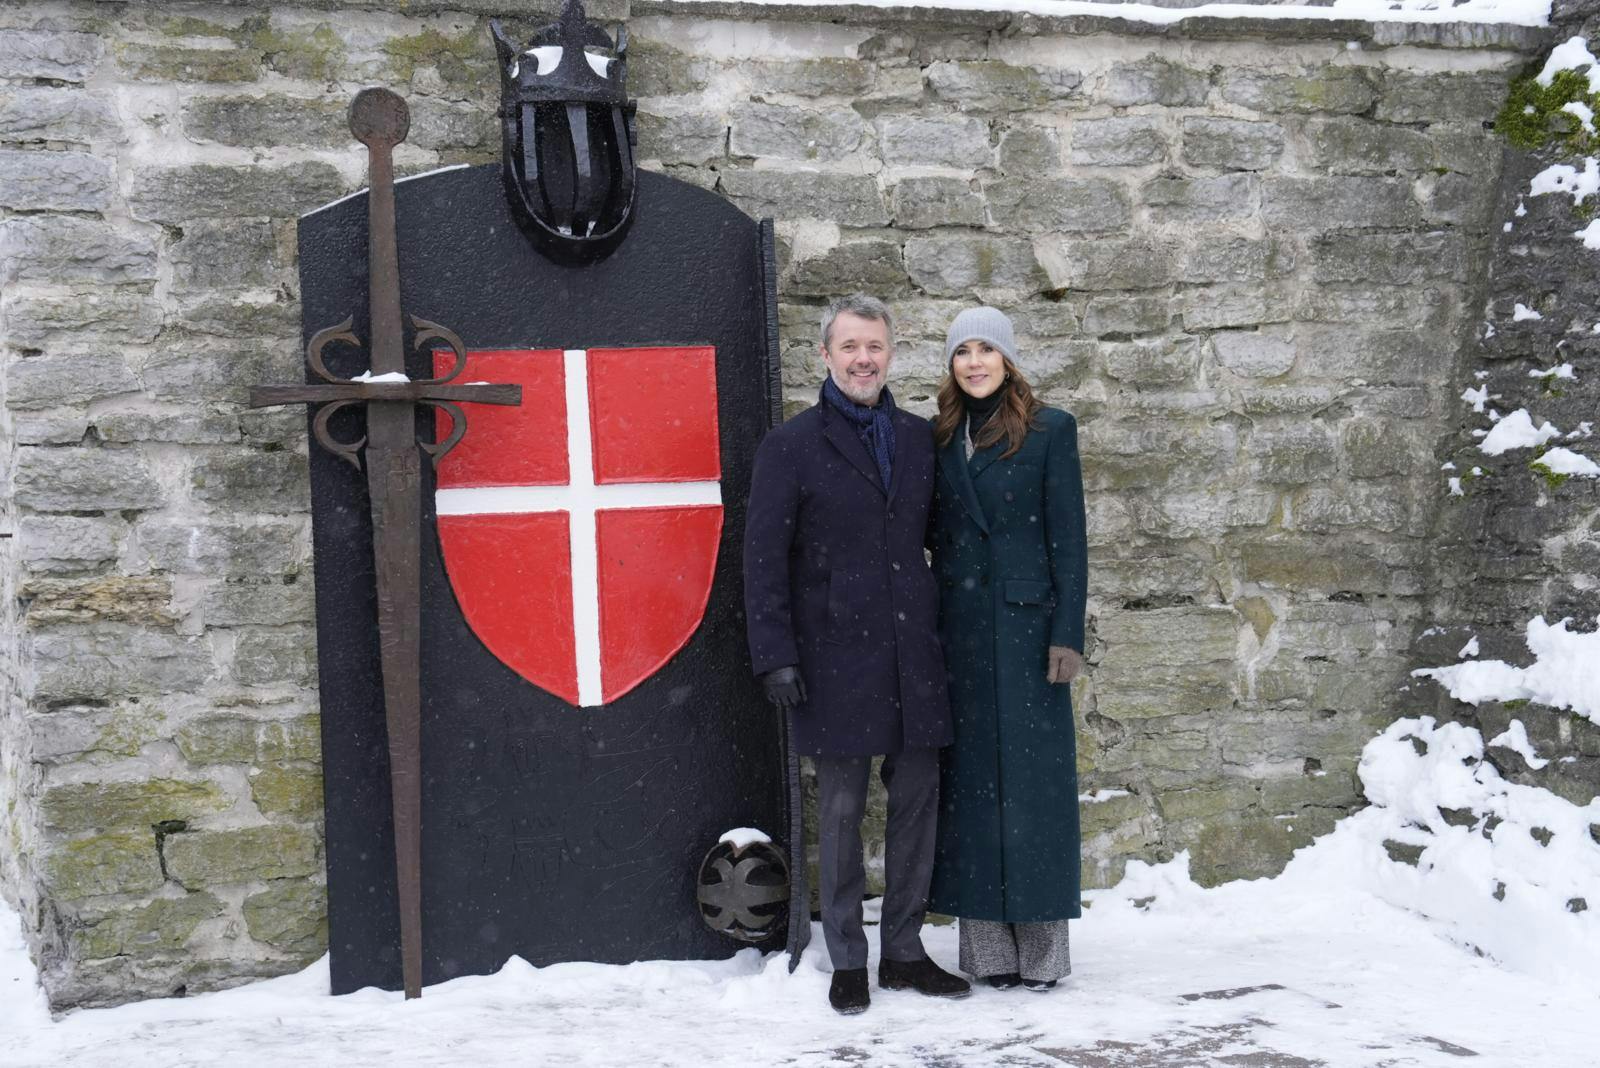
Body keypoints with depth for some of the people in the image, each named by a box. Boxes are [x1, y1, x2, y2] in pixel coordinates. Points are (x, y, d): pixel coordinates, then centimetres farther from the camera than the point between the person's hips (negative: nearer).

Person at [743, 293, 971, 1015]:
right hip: (836, 653, -4)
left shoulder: (918, 439, 11)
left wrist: (943, 627, 8)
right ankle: (847, 963, 14)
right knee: (841, 809, 3)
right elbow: (764, 559, -4)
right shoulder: (792, 446, -1)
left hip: (912, 651, 4)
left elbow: (935, 538, 16)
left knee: (917, 800, 8)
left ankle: (903, 951, 21)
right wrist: (776, 656, -11)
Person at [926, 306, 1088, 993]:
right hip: (959, 630, 4)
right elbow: (933, 533, 13)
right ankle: (987, 944, 11)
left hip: (1025, 625, -4)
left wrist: (1067, 635, -9)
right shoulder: (941, 438, 11)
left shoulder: (1049, 431, 0)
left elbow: (1068, 538, -3)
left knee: (1033, 776, -2)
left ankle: (1040, 946, 5)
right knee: (970, 776, 4)